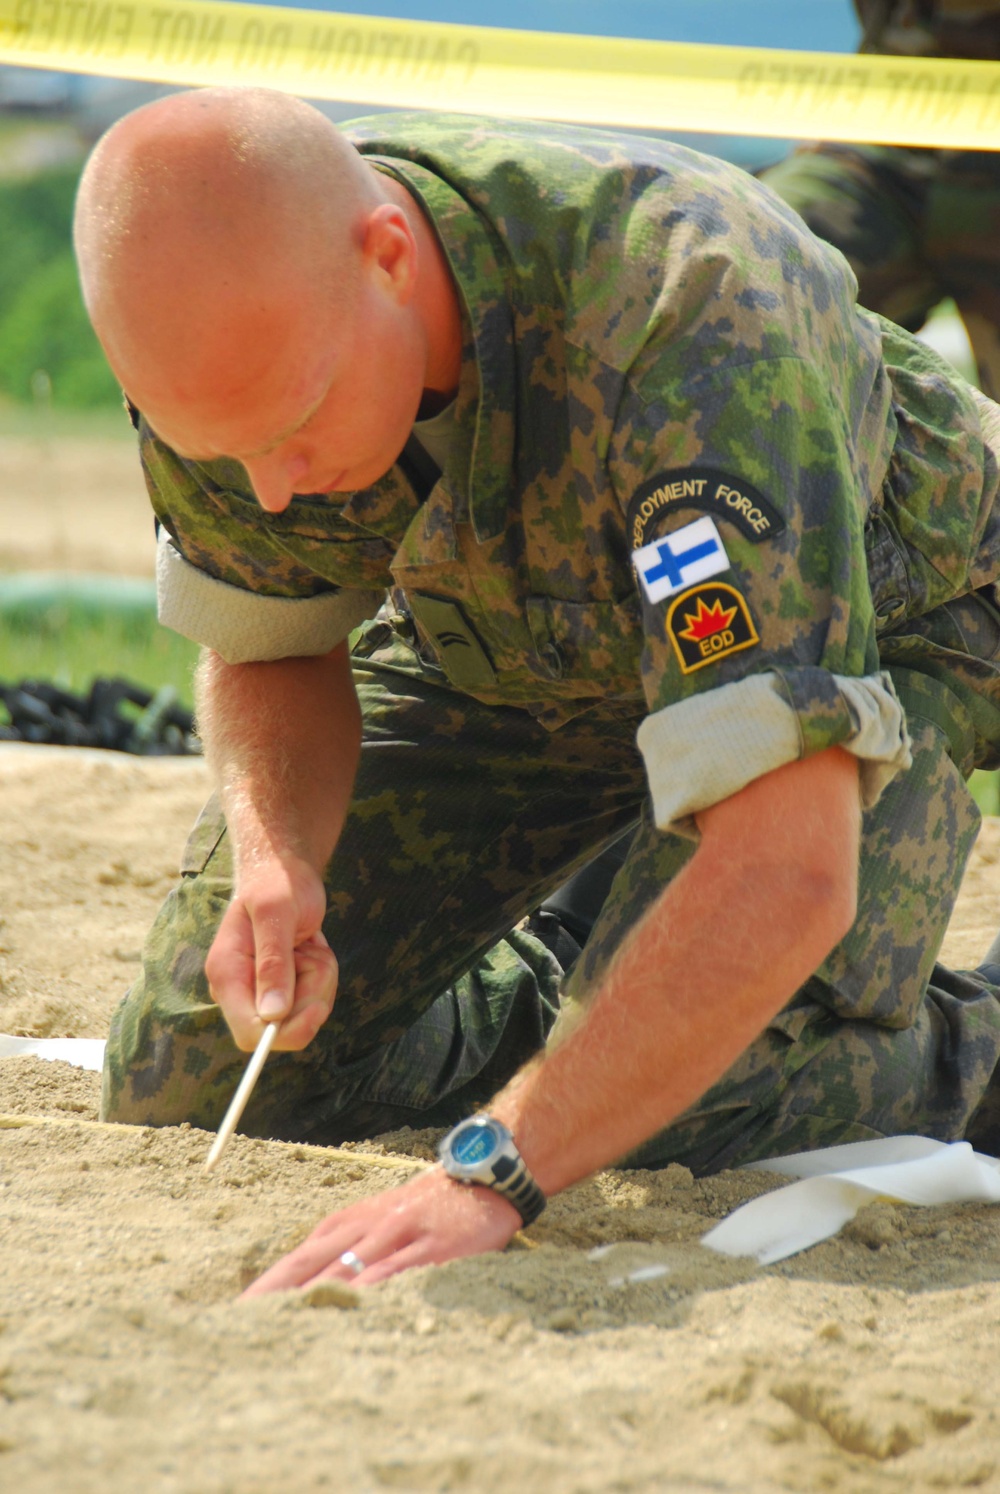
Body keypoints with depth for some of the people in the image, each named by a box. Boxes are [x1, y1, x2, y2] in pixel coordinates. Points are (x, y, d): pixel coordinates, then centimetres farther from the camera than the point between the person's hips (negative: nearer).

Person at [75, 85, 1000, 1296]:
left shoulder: (686, 320, -44)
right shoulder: (235, 318, -26)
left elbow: (786, 876, -49)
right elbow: (267, 648, -5)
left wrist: (489, 1172, -54)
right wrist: (274, 857, -26)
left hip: (879, 621, -5)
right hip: (505, 637, 5)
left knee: (686, 1108, -28)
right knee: (181, 1074, -3)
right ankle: (530, 1014, 25)